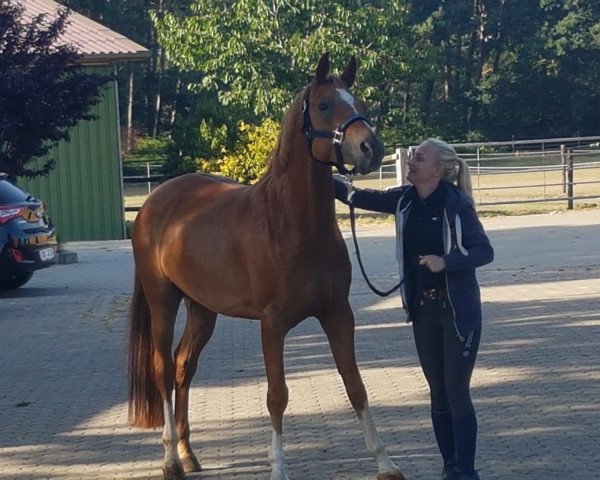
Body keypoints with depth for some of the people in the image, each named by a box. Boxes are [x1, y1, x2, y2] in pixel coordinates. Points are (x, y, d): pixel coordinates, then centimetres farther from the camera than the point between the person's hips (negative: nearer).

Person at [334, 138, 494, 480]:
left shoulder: (457, 204, -14)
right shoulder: (406, 200, 3)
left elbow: (485, 251, -13)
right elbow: (359, 197, 6)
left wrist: (446, 260, -28)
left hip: (459, 310, -6)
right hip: (423, 310, 6)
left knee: (457, 392, -6)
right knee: (438, 393, 10)